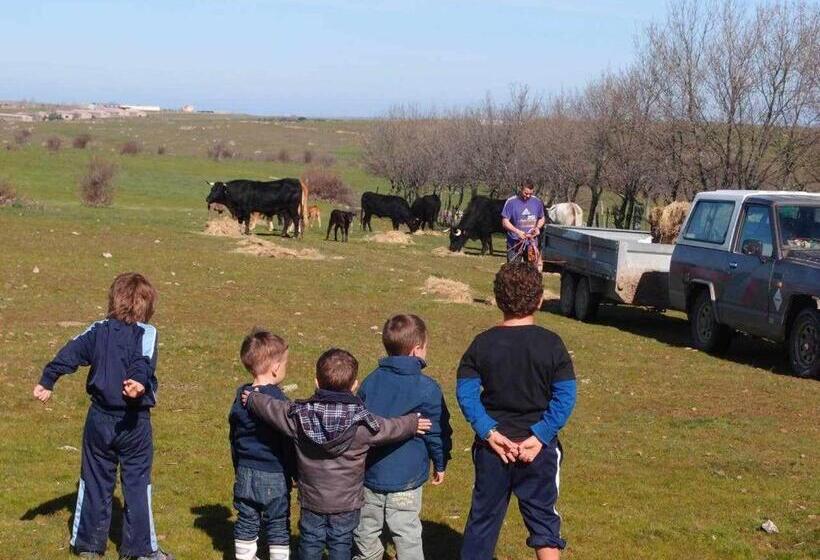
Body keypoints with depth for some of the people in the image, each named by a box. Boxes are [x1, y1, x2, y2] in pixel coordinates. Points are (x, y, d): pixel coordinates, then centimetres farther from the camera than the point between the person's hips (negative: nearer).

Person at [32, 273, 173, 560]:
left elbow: (70, 353, -2)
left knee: (94, 480, 14)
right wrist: (140, 384, -43)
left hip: (99, 420, 4)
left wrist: (47, 381, -1)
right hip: (134, 422, -4)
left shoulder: (99, 331, 4)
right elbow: (144, 362, -26)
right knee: (137, 483, 5)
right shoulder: (146, 333, -8)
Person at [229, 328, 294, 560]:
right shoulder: (278, 401, -19)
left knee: (246, 523, 15)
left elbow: (234, 439, 12)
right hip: (274, 476, -6)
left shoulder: (241, 397, 1)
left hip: (245, 474, 6)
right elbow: (288, 444, -16)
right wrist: (294, 474, -4)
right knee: (278, 528, 7)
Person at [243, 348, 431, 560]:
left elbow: (273, 409, 3)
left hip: (311, 498, 1)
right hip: (346, 502, -1)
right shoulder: (362, 423, -16)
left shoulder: (300, 415, -12)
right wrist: (413, 424, 17)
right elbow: (391, 428, -3)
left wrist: (252, 399, 22)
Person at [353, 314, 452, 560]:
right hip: (406, 476, -3)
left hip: (369, 474, 3)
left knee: (366, 531, 16)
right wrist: (440, 464, 11)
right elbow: (437, 431, -6)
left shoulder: (370, 382, 0)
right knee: (407, 535, 6)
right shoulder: (427, 389, -12)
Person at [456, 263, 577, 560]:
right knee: (543, 519, 7)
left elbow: (465, 392, -9)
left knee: (483, 516, 14)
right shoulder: (551, 344, -8)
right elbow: (565, 397, -12)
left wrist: (488, 432, -11)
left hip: (493, 445, 2)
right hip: (538, 447, -1)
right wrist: (540, 436, -13)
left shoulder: (483, 343, -3)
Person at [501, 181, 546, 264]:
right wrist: (517, 231, -23)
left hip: (532, 243, 4)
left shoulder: (537, 202, 5)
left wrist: (538, 227, -3)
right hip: (515, 244, -3)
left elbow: (542, 218, 19)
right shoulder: (511, 202, -6)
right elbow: (505, 222, -8)